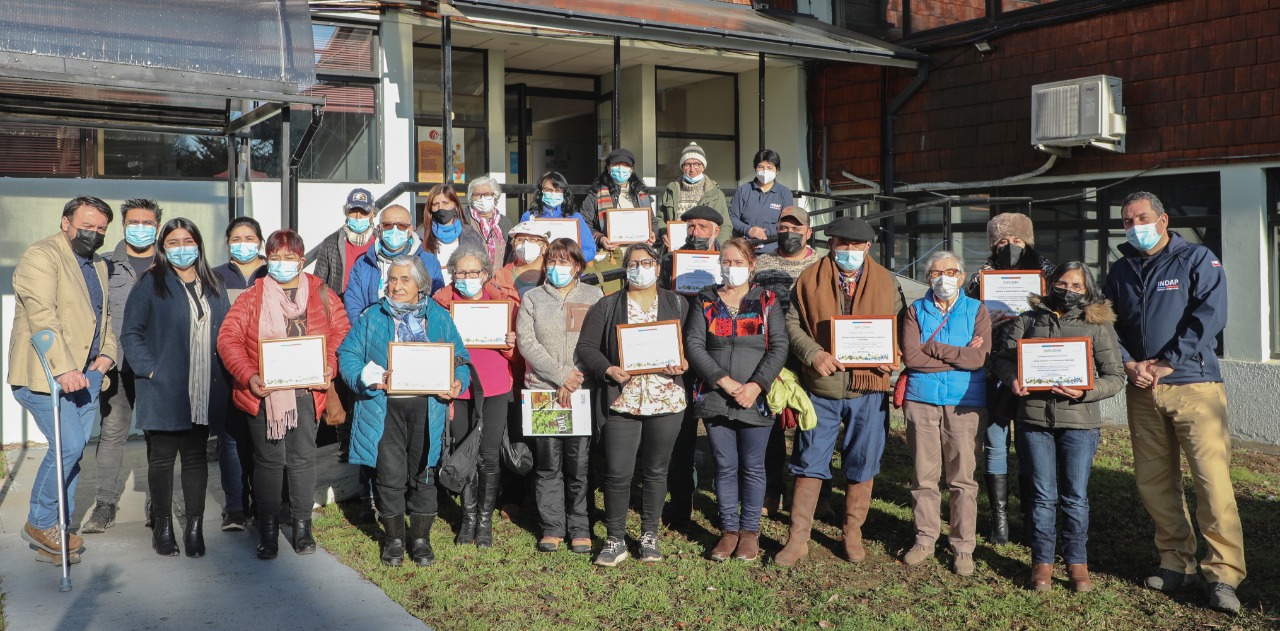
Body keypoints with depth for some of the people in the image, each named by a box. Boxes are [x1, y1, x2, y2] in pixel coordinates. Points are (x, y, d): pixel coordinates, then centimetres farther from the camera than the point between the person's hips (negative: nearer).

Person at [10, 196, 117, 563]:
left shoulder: (98, 265, 19)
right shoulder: (40, 257, -9)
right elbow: (42, 316, -20)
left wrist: (108, 352, 6)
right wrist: (63, 369, -27)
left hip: (86, 374, 8)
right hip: (45, 373, -8)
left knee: (73, 450, 8)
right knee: (69, 445, -14)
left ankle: (52, 539, 18)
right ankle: (39, 523, 7)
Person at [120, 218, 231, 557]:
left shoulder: (214, 285, 12)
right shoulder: (151, 284, -1)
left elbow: (226, 332, 13)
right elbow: (131, 332, -3)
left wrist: (225, 375, 4)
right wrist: (149, 368, -12)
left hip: (204, 392, 3)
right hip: (164, 390, -3)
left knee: (196, 456, 8)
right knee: (162, 458, 6)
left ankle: (195, 528, 14)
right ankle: (162, 527, 17)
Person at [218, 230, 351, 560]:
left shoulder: (322, 294, 5)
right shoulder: (251, 297, 3)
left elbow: (340, 332, 2)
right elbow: (229, 338, -3)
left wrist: (330, 368, -13)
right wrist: (249, 376, -17)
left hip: (307, 392, 1)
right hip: (263, 392, -1)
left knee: (303, 457, 7)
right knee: (268, 459, 5)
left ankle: (302, 525, 21)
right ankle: (268, 529, 17)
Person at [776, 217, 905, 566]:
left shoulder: (886, 281, 6)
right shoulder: (810, 279, 2)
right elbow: (792, 324, 0)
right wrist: (813, 354, -15)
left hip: (869, 388, 1)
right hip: (822, 386, -1)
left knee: (863, 464, 9)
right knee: (810, 463, 3)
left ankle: (853, 533, 26)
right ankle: (798, 538, 12)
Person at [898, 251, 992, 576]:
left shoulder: (977, 311, 6)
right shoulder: (915, 311, 8)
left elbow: (980, 357, -9)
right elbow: (910, 356, -7)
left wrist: (932, 347, -8)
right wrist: (960, 356, -7)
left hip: (965, 402, -1)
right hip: (922, 400, 1)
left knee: (963, 477, 1)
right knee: (923, 475, 6)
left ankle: (963, 547, 11)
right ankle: (925, 539, 18)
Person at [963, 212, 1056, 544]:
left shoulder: (1045, 273, 6)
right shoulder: (981, 277, 6)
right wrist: (989, 327, -12)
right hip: (993, 372, 0)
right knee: (995, 444, 3)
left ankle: (1031, 516, 20)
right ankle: (999, 516, 14)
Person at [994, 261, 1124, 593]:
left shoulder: (1098, 325, 5)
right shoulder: (1029, 320, 10)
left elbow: (1115, 377, 2)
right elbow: (1002, 356, 11)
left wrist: (1085, 391, -15)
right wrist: (1012, 378, -10)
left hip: (1080, 420, -1)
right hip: (1035, 419, 1)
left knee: (1075, 497, 6)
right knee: (1042, 495, 7)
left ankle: (1077, 562, 20)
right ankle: (1042, 562, 17)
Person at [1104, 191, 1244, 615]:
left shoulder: (1197, 260, 1)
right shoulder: (1120, 271, 15)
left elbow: (1209, 317, -10)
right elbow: (1109, 326, 14)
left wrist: (1167, 363, -15)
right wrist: (1128, 364, -4)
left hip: (1194, 385, -5)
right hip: (1141, 390, 5)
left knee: (1212, 477, -10)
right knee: (1153, 480, 7)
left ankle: (1223, 575, -5)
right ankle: (1177, 563, 19)